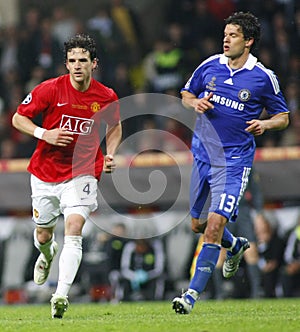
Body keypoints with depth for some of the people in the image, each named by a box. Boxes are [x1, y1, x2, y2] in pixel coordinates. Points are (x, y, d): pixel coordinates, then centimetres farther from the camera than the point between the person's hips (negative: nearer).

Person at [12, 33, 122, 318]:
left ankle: (61, 295, -26)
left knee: (73, 230, -21)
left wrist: (110, 155, -1)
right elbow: (18, 118, -3)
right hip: (46, 174, 1)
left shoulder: (107, 97, -4)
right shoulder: (50, 89, -10)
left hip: (82, 174, -1)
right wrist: (44, 134, -19)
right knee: (43, 235, 13)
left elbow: (114, 127, 16)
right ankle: (47, 254, 53)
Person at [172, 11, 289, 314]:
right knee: (198, 224, 15)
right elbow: (186, 96, 17)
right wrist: (196, 103, -7)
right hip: (202, 154, 5)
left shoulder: (264, 78, -5)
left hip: (234, 161, -5)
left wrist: (265, 124, -17)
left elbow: (283, 117, 5)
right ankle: (235, 246, 48)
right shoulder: (210, 66, 3)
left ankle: (193, 294, -14)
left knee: (215, 225, -16)